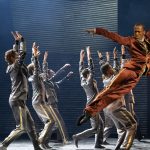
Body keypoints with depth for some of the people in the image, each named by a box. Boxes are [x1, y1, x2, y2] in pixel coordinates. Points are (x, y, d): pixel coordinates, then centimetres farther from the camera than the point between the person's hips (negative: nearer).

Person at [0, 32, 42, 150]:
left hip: (19, 100, 10)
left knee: (30, 124, 12)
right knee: (21, 128, -10)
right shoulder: (15, 66, -12)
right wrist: (21, 40, -9)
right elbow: (23, 53, -19)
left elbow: (17, 53, 26)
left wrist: (17, 41, 21)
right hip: (17, 100, -10)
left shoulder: (14, 67, 12)